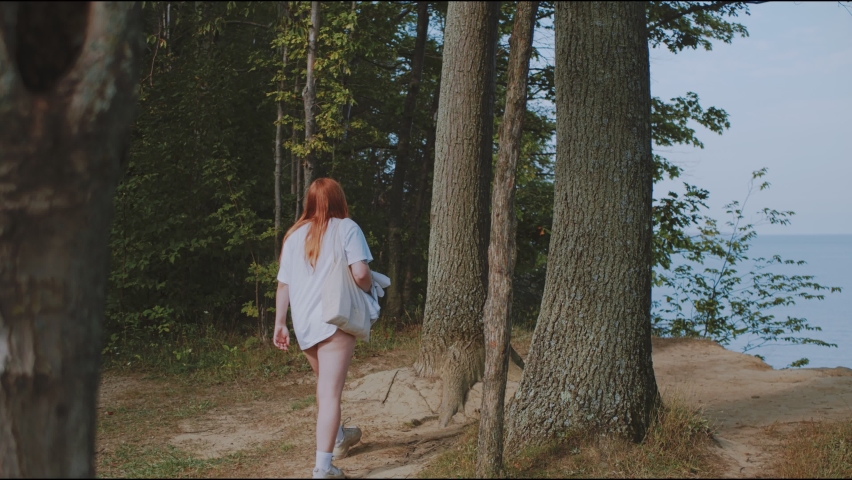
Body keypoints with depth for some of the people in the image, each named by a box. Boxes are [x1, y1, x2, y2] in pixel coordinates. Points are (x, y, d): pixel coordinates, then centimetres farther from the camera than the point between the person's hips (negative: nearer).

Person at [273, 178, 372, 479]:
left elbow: (283, 284, 11)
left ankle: (338, 438, 44)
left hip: (303, 323, 6)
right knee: (330, 391, -7)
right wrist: (369, 290, 7)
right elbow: (360, 274, -13)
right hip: (334, 319, -5)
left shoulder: (294, 234, 12)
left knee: (325, 383, 25)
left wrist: (280, 324, 18)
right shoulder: (346, 228, -2)